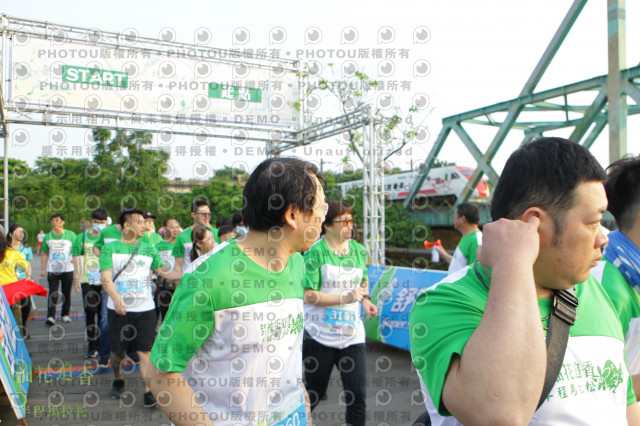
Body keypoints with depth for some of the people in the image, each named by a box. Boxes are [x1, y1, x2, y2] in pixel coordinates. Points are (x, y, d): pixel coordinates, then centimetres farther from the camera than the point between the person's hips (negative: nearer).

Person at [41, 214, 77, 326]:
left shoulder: (71, 235, 1)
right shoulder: (48, 237, 8)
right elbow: (45, 254, 12)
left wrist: (75, 258, -15)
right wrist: (43, 269, 7)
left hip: (67, 269, -1)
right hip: (52, 270, 1)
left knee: (66, 293, 7)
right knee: (53, 293, -6)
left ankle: (65, 314, 19)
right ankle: (50, 316, -6)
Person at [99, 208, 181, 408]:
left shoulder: (148, 249, 7)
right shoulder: (109, 248, 0)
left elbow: (163, 270, 4)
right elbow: (106, 277, -10)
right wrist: (116, 298, -27)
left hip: (145, 309, 1)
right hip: (119, 309, -1)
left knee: (145, 350, -2)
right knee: (117, 350, 12)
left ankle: (149, 391, 6)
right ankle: (118, 380, 39)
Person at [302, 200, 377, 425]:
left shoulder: (358, 250, 5)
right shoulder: (316, 252, -11)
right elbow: (308, 295, -16)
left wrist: (365, 300, 1)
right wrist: (344, 298, -22)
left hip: (352, 335, 4)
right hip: (319, 335, -3)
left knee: (358, 394, 2)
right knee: (314, 393, 13)